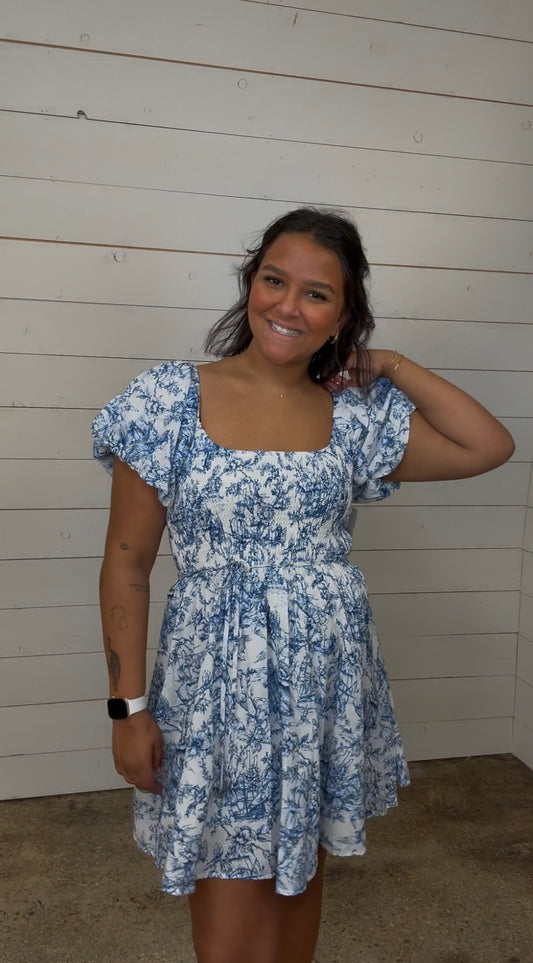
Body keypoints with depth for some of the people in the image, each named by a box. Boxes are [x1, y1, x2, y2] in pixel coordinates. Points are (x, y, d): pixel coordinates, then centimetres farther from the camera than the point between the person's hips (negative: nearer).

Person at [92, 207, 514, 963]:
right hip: (220, 681, -3)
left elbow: (489, 447, 1)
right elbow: (128, 563, -5)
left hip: (328, 680, 3)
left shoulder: (356, 416, 1)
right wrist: (129, 707, -6)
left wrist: (391, 367, -2)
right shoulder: (168, 400, -8)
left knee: (301, 877, 21)